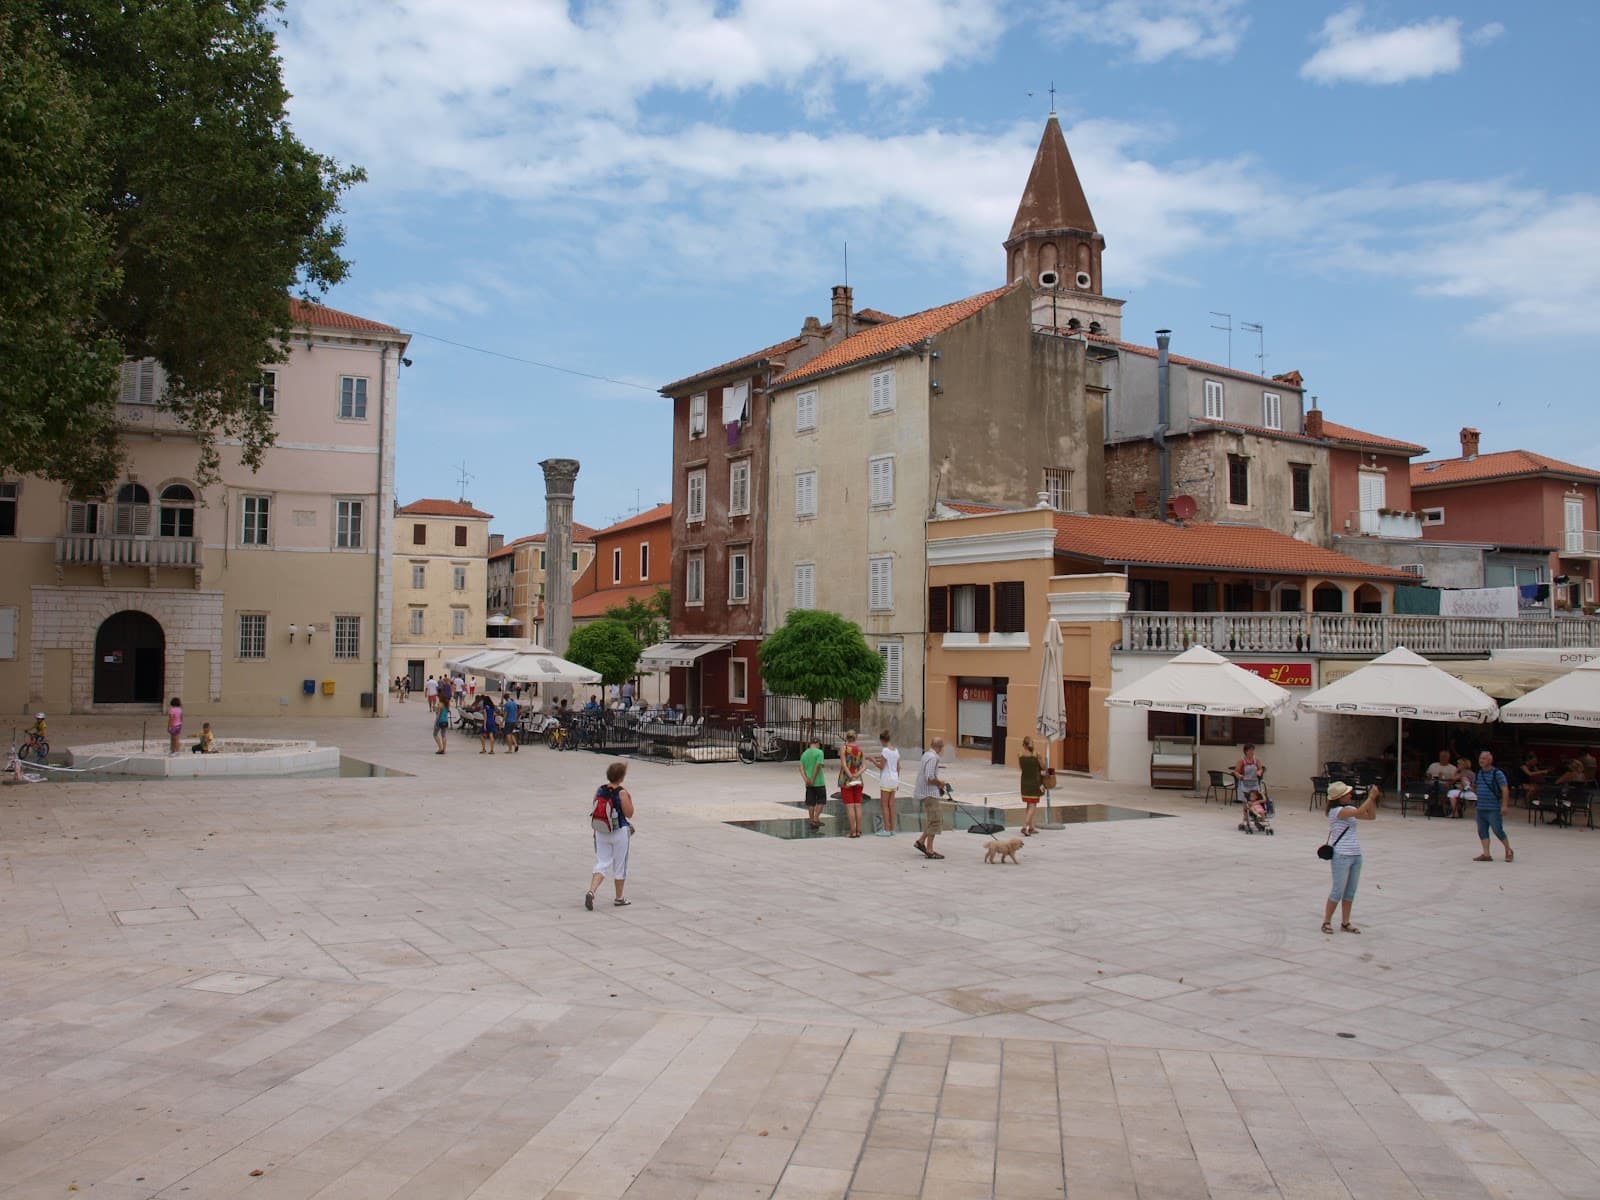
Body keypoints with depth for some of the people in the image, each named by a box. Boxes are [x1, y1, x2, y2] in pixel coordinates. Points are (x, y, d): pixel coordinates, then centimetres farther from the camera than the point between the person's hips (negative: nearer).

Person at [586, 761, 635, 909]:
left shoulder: (599, 790, -2)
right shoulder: (622, 793, -17)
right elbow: (629, 814, -12)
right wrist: (629, 798, -1)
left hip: (601, 832, 4)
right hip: (619, 832, -4)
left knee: (602, 863, 9)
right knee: (620, 865, 11)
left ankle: (591, 891, -12)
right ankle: (619, 898, 23)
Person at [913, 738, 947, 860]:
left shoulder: (926, 755, 11)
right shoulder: (932, 758, -19)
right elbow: (930, 779, -25)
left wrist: (938, 783, 13)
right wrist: (940, 783, -7)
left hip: (928, 793, 10)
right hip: (930, 793, -10)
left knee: (938, 817, 17)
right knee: (934, 820, -5)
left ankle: (921, 841, 20)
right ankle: (929, 851, -1)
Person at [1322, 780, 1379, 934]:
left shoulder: (1350, 809, 10)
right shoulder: (1336, 811, -15)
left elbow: (1371, 816, 12)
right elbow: (1359, 812, -27)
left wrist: (1373, 799, 0)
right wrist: (1371, 797, -20)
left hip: (1355, 855, 8)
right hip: (1341, 856, -8)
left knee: (1350, 891, 11)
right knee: (1338, 890, -3)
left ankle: (1345, 923, 19)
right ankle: (1326, 922, 7)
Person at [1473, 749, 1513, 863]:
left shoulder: (1497, 773, -10)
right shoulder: (1480, 773, 12)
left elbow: (1505, 790, -13)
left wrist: (1504, 806, -18)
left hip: (1494, 809, -7)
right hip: (1481, 809, 7)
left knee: (1498, 831, -1)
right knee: (1482, 831, 6)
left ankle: (1509, 851, 19)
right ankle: (1486, 854, 11)